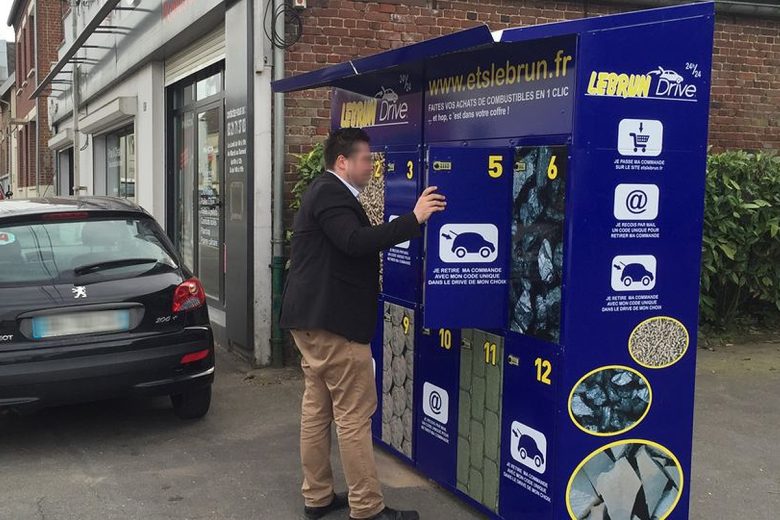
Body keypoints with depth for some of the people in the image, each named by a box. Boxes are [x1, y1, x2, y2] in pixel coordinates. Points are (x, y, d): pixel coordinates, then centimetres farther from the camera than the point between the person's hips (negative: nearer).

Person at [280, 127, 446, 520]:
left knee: (317, 408, 13)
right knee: (354, 414, -5)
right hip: (333, 321, -11)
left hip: (312, 318, 11)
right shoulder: (331, 194, -15)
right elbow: (357, 242, -30)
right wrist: (414, 219, -30)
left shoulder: (324, 193, 19)